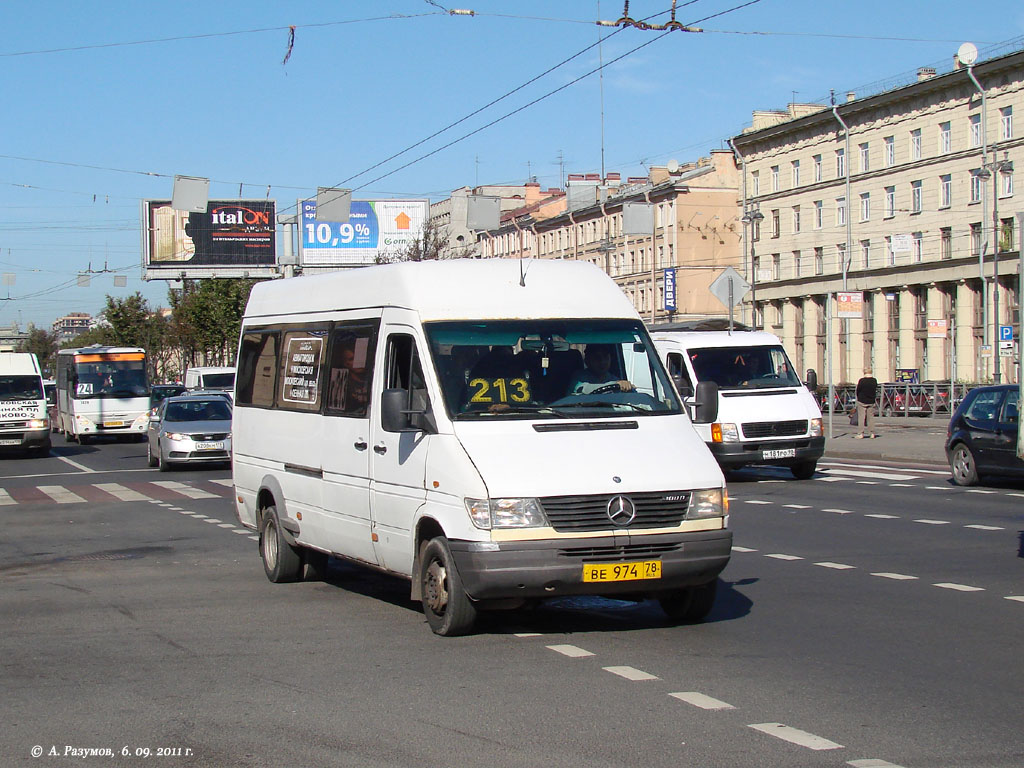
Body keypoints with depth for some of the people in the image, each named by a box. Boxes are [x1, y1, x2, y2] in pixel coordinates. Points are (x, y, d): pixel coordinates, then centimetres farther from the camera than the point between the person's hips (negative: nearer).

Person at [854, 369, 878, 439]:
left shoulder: (861, 380, -14)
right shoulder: (874, 381, -2)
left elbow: (858, 390, -6)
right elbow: (876, 390, 6)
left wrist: (858, 398, 10)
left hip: (862, 401, -4)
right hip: (871, 402, 4)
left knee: (861, 417, 0)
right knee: (871, 417, 10)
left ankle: (861, 434, -3)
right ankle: (872, 433, 10)